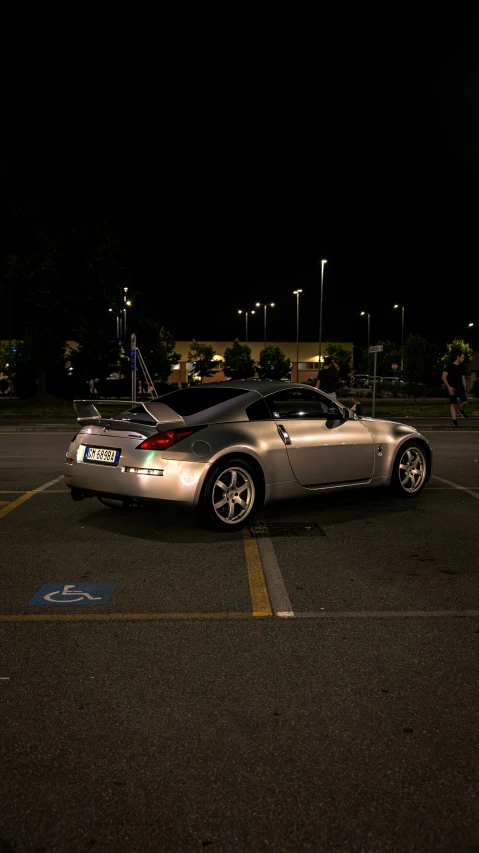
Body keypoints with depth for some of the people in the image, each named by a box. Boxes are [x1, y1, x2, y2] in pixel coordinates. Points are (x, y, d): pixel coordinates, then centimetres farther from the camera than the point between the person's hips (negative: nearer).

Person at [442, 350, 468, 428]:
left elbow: (463, 379, 17)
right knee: (453, 404, -2)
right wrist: (449, 387, -18)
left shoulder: (462, 367, 11)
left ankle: (461, 409, 21)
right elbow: (444, 377, -10)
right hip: (452, 388, -4)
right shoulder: (449, 366, -6)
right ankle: (454, 421, 0)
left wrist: (465, 390, 14)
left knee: (465, 402, -13)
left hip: (460, 388, 4)